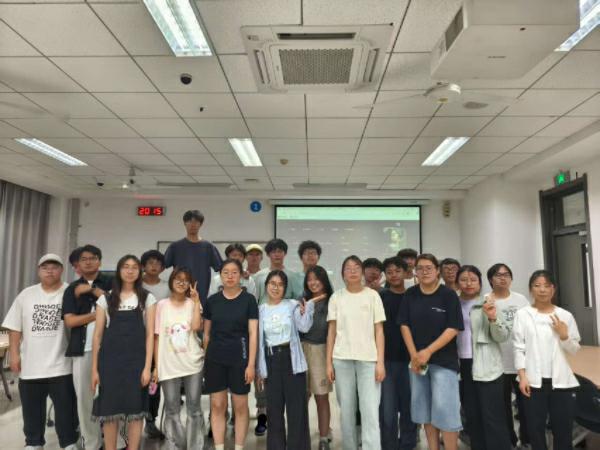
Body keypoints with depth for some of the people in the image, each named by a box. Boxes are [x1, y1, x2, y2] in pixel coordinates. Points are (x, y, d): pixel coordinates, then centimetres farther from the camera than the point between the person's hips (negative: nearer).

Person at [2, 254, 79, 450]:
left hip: (61, 366, -3)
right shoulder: (26, 295, 5)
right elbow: (15, 328, 7)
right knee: (32, 411, 18)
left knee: (66, 411, 6)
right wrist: (14, 354, 2)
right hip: (30, 366, 4)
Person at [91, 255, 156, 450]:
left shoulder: (147, 298, 5)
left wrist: (147, 366, -8)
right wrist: (95, 368, 1)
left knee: (135, 409, 1)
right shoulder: (106, 298, 7)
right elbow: (98, 335, 6)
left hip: (136, 360, -1)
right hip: (110, 360, 1)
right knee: (109, 410, 4)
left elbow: (150, 334, 0)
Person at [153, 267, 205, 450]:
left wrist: (196, 301, -13)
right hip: (168, 365, 0)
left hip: (192, 363, 0)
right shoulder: (162, 305, 3)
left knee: (194, 409, 7)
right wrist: (156, 366, 0)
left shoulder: (193, 304, 3)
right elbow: (157, 337, 3)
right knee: (172, 411, 7)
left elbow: (196, 327, -16)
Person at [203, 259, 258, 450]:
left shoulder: (248, 300, -3)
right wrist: (204, 358, 9)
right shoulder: (212, 300, 4)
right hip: (215, 359, 2)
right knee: (217, 406, 6)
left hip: (239, 358, -2)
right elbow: (206, 333, 11)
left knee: (240, 406, 7)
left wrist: (251, 363, -10)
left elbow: (253, 333, -5)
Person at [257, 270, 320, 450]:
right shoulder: (261, 310, 7)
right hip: (271, 361, 2)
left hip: (291, 358, -2)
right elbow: (259, 341, 7)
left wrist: (309, 305, -20)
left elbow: (304, 327, -13)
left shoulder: (293, 305, 2)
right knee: (274, 408, 10)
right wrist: (259, 368, 6)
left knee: (296, 406, 0)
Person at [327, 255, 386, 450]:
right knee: (346, 410, 8)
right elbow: (332, 331, 7)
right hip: (342, 359, 2)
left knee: (370, 412, -6)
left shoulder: (372, 295, 3)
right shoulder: (336, 297, 6)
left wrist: (380, 361, -6)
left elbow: (379, 330, 2)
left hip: (368, 358, -1)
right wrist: (329, 362, 2)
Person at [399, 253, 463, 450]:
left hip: (444, 360, -4)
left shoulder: (449, 295, -7)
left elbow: (454, 328, -11)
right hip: (417, 359, 4)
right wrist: (414, 354, -6)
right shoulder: (410, 295, 4)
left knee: (444, 409, -6)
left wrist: (428, 352, -16)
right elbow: (404, 325, 3)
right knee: (425, 409, 10)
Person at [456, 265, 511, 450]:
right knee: (471, 417, 12)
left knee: (492, 417, -1)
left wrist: (493, 318, -21)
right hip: (463, 367, 3)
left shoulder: (489, 304, -1)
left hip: (486, 368, -3)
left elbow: (502, 337, -5)